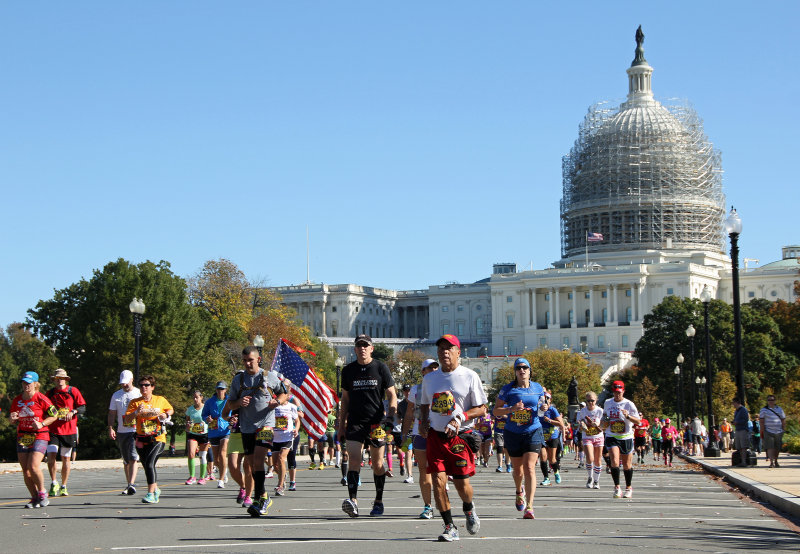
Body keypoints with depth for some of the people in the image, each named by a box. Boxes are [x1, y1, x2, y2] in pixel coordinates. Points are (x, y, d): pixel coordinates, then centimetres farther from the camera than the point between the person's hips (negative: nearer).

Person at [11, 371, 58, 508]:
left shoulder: (41, 399, -7)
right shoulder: (17, 400, 8)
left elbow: (54, 415, -2)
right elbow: (13, 419, 19)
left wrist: (41, 424, -15)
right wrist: (13, 418, -5)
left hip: (39, 436, -5)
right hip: (22, 437, 5)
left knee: (33, 466, -19)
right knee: (25, 471, 0)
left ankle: (42, 493, 3)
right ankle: (35, 498, 12)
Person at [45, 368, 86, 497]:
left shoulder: (73, 391, 3)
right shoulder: (50, 393, 10)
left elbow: (83, 408, 0)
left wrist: (73, 411, -18)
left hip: (69, 430, -1)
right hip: (53, 430, 1)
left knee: (66, 458, 5)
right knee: (51, 455, -14)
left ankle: (63, 487, 15)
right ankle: (54, 484, 0)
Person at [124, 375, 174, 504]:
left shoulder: (161, 400, 4)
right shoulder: (135, 402, 3)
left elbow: (170, 410, 23)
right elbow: (127, 420, -6)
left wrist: (166, 415, 1)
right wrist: (136, 412, -23)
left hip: (158, 439, -3)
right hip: (142, 440, 3)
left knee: (150, 464, -21)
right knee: (147, 467, 12)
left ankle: (151, 494, -20)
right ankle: (156, 490, 37)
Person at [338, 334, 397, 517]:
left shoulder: (381, 368, 2)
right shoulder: (348, 370, 8)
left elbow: (392, 395, 4)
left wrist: (390, 418, -10)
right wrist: (341, 425, 13)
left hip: (376, 422, -1)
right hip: (355, 422, 1)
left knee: (377, 464, 5)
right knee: (353, 459, -15)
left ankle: (378, 502, 18)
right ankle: (353, 500, -24)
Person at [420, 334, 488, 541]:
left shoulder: (470, 376, -2)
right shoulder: (429, 379, 11)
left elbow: (481, 409, -2)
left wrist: (461, 418, -18)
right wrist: (423, 421, 5)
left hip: (461, 436, -3)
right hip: (435, 436, 3)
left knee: (462, 484, -1)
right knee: (438, 481, -9)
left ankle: (468, 508, 34)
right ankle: (450, 527, 2)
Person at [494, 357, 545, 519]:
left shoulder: (538, 388, 5)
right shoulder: (508, 389, -2)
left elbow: (542, 406, 19)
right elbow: (496, 410, -1)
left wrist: (544, 409, -5)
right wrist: (511, 409, -18)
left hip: (533, 432, 0)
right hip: (513, 433, 0)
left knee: (529, 468, -14)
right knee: (517, 469, 11)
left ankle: (529, 507, -16)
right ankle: (519, 491, 47)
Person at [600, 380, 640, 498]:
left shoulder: (629, 404, -7)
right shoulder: (607, 403, 5)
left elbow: (638, 421, -12)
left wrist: (628, 416, -29)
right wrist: (604, 423, 1)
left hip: (626, 437, -2)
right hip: (611, 437, 2)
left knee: (627, 465, 8)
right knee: (614, 461, -17)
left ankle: (628, 488, 26)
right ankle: (617, 488, -9)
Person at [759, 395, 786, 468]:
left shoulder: (779, 409, 11)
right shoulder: (764, 410, 2)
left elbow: (783, 420, 12)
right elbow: (761, 421, -2)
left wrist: (784, 430, 5)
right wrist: (763, 431, -9)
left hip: (779, 432, 3)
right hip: (768, 432, -3)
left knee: (777, 448, 7)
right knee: (770, 447, -13)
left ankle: (776, 461, 24)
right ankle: (771, 462, -18)